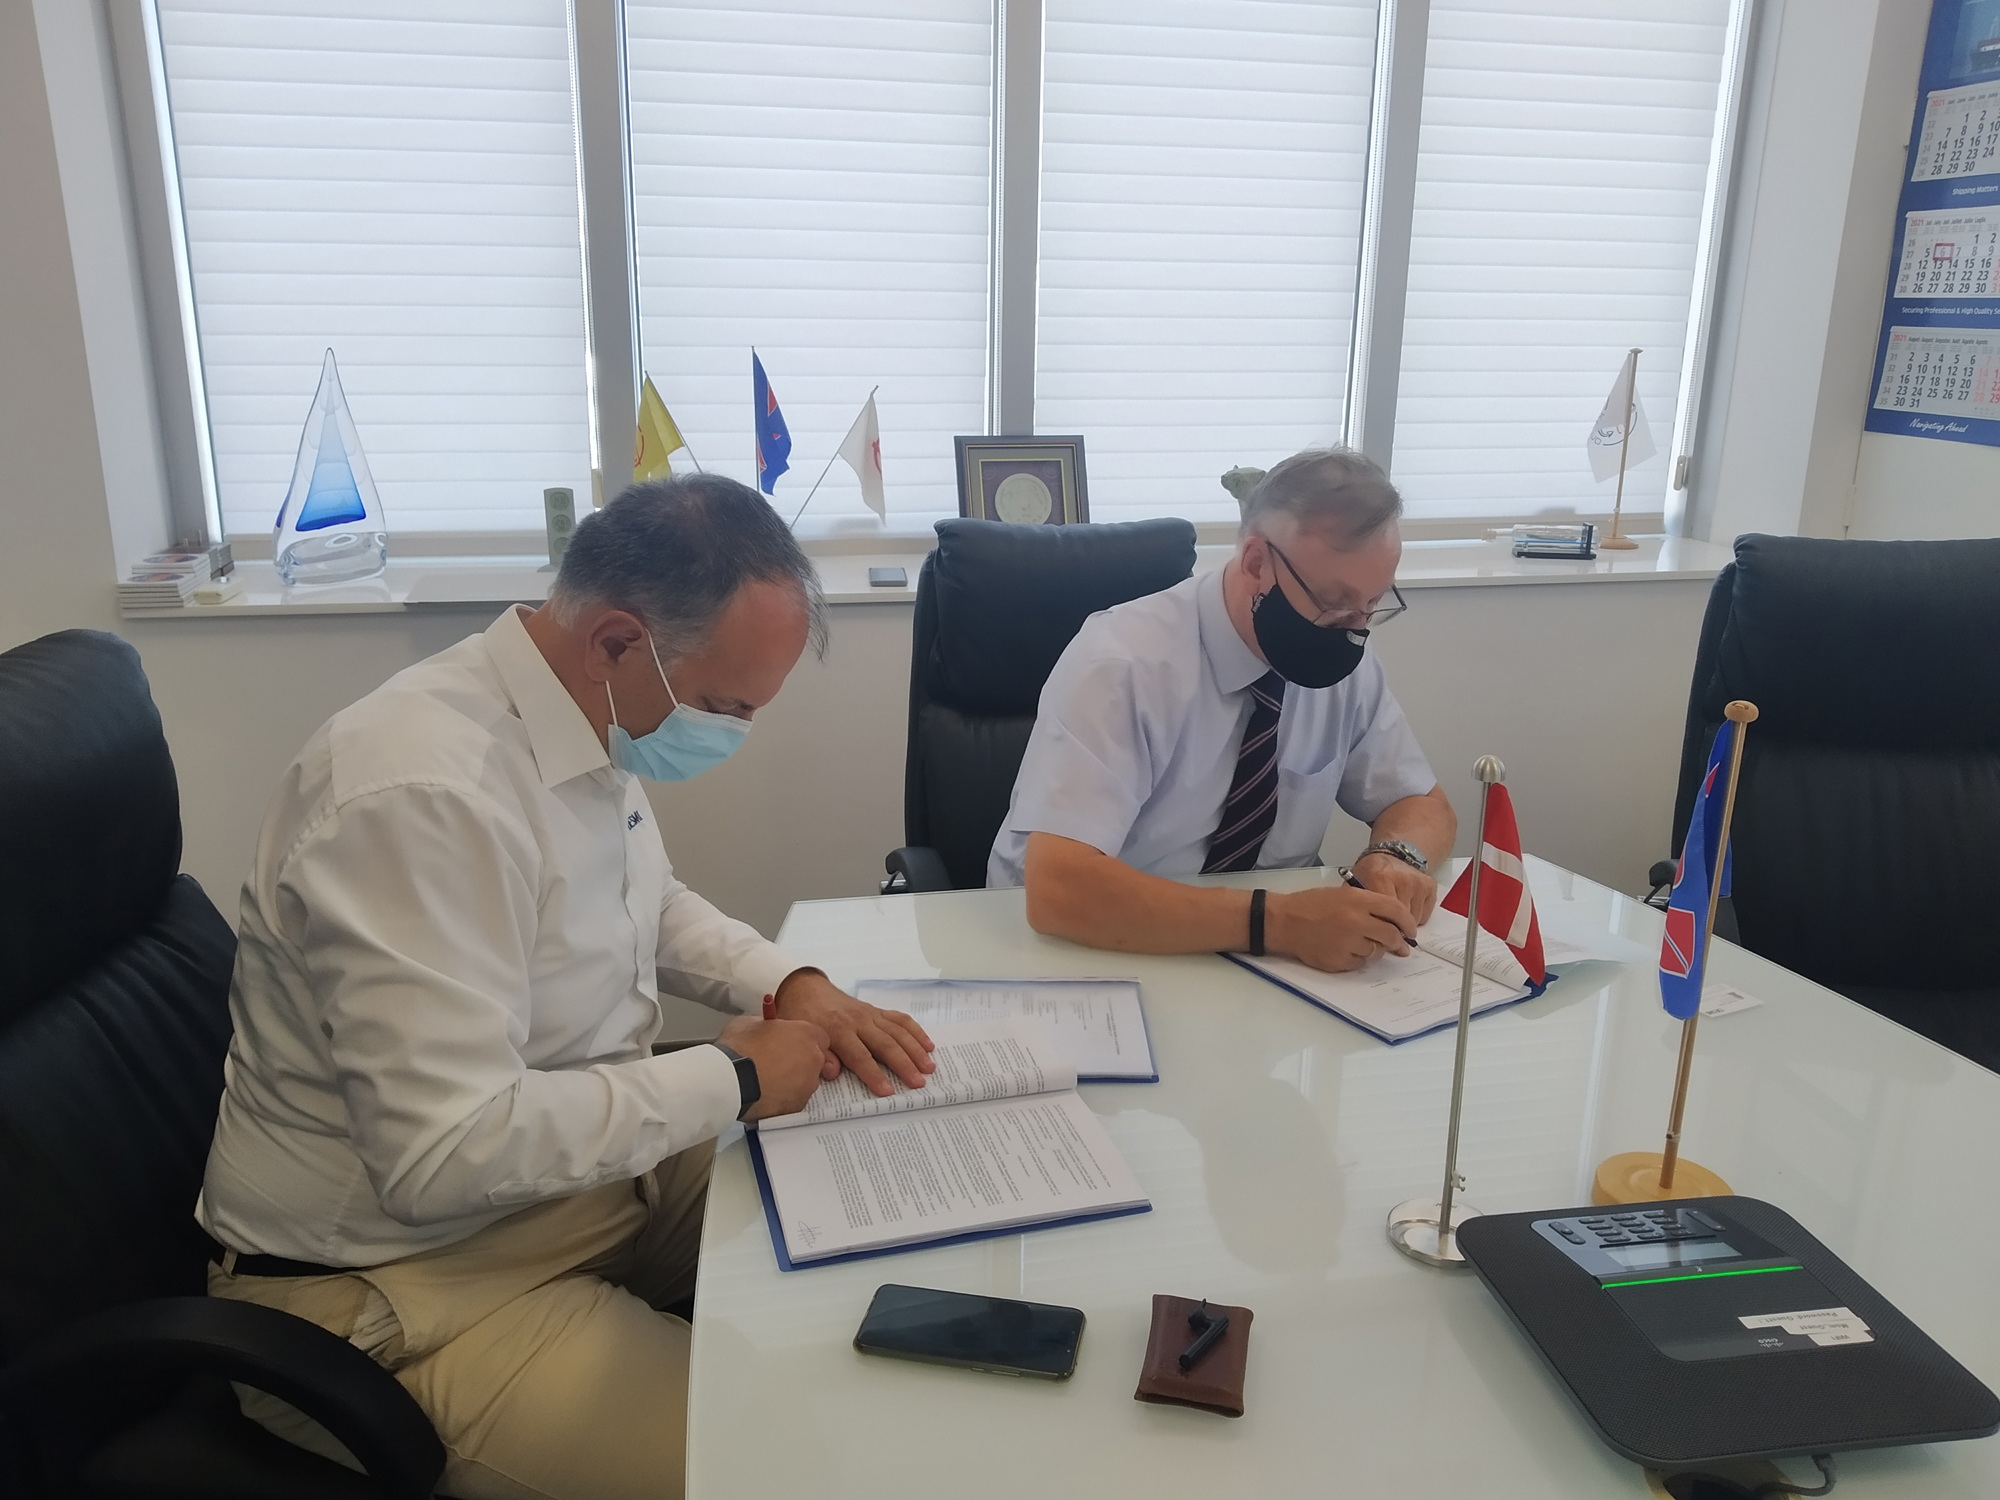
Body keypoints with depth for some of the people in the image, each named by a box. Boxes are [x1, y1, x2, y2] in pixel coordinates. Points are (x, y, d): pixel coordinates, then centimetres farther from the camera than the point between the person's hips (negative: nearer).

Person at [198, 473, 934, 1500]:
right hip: (399, 1285, -8)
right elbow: (443, 1155, -31)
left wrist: (793, 985, -1)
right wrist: (731, 1079, -21)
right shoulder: (426, 795, -30)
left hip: (595, 1160, 9)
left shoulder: (594, 721, -2)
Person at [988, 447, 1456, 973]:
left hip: (1258, 973, 5)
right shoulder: (1123, 664, -23)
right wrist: (1277, 922, -34)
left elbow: (1425, 807, 6)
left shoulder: (1346, 661, -5)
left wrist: (1393, 857, -16)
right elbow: (1058, 889, -32)